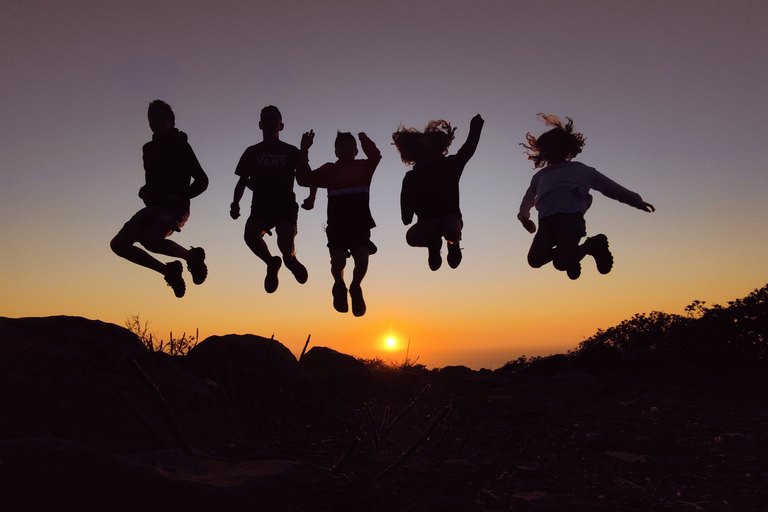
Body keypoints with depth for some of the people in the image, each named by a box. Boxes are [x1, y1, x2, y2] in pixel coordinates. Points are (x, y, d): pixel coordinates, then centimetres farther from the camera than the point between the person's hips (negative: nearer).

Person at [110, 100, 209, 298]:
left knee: (150, 240, -34)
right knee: (119, 243, -9)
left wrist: (181, 196, -19)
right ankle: (169, 271, 2)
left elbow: (202, 180, -5)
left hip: (175, 208, -7)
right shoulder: (148, 149, 17)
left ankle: (193, 256, -7)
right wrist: (144, 192, 9)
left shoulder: (180, 146, -2)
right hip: (153, 206, 7)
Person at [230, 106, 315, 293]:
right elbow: (242, 181, 14)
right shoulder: (252, 152, 13)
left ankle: (291, 260, 15)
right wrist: (235, 203, -4)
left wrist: (311, 197, -13)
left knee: (285, 246, -25)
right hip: (260, 208, 2)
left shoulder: (291, 152, 8)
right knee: (250, 236, -28)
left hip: (286, 208, -2)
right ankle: (272, 263, 3)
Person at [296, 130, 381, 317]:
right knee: (338, 259, -21)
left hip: (360, 224, 0)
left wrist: (363, 137, -3)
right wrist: (304, 152, 2)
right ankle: (339, 287, 14)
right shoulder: (329, 169, 15)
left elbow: (376, 156, -6)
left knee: (362, 258, -22)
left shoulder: (363, 167, 15)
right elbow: (304, 179, 6)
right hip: (337, 225, 0)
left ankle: (355, 288, 10)